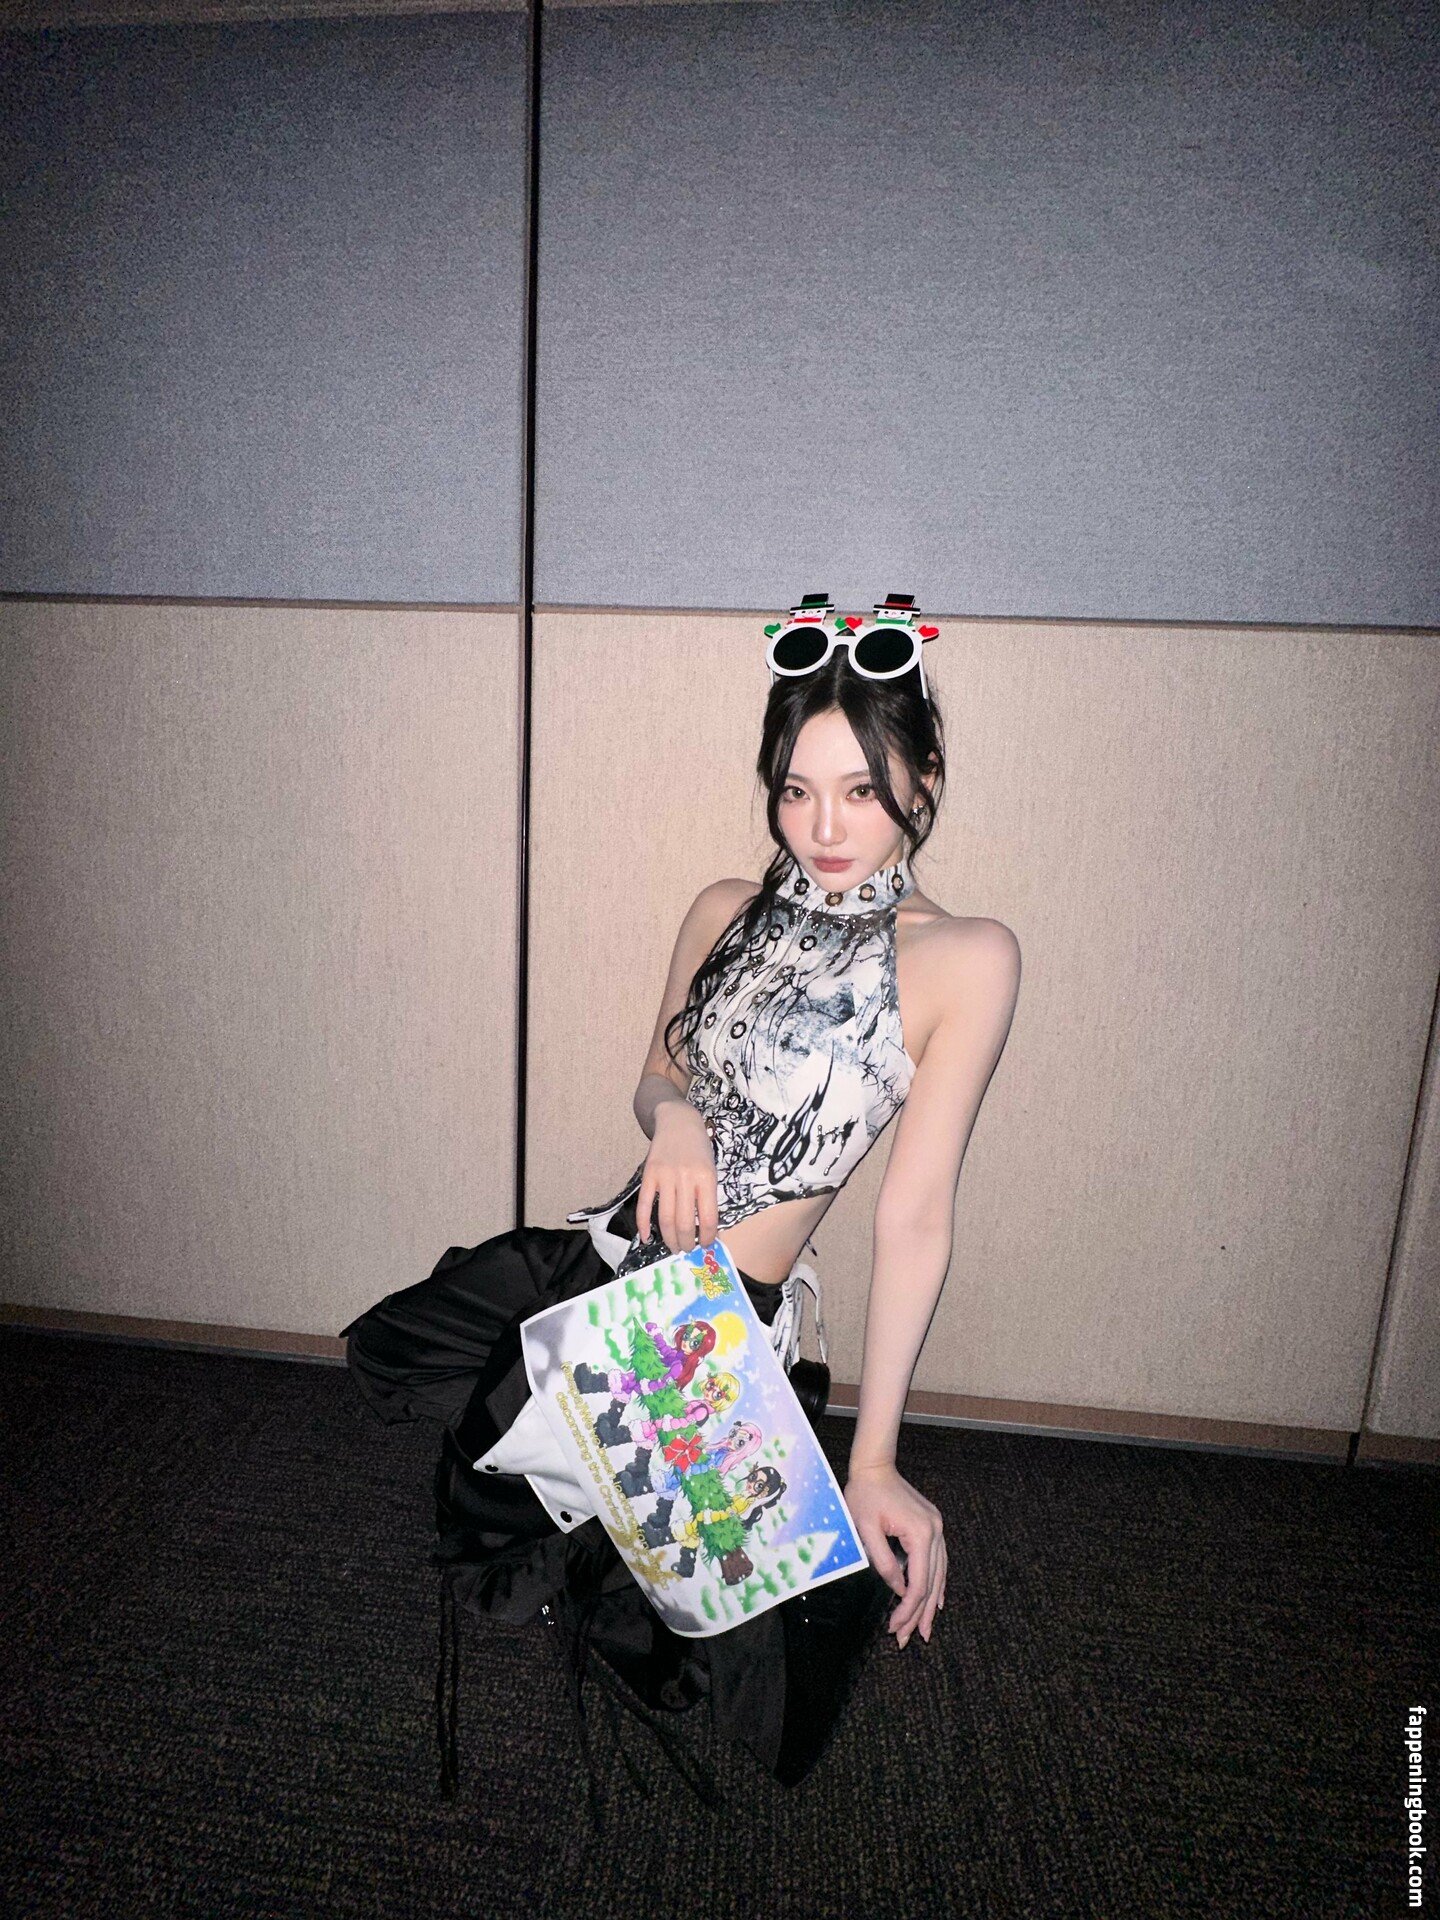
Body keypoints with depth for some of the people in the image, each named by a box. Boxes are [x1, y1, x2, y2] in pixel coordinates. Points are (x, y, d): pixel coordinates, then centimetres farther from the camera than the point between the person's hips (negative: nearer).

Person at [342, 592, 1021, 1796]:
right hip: (609, 1256, 6)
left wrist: (875, 1461, -15)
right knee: (392, 1348, 11)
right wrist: (675, 1113, -13)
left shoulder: (965, 959, -15)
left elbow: (915, 1216, -16)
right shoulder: (725, 912, 2)